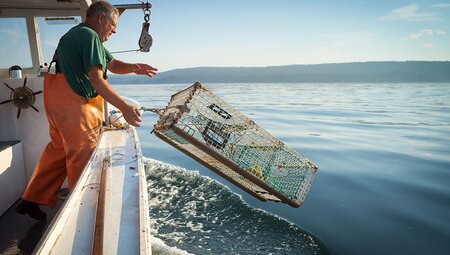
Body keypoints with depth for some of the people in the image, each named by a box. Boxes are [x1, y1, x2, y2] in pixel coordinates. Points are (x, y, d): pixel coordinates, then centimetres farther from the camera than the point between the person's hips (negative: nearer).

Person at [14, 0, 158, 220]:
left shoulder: (77, 34, 21)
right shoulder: (90, 36, -14)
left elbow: (112, 64, 16)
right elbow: (96, 79, -23)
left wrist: (133, 67, -4)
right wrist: (124, 107, -26)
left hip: (56, 99, 11)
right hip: (73, 103, -11)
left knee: (59, 148, 19)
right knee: (82, 153, -1)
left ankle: (31, 200, 27)